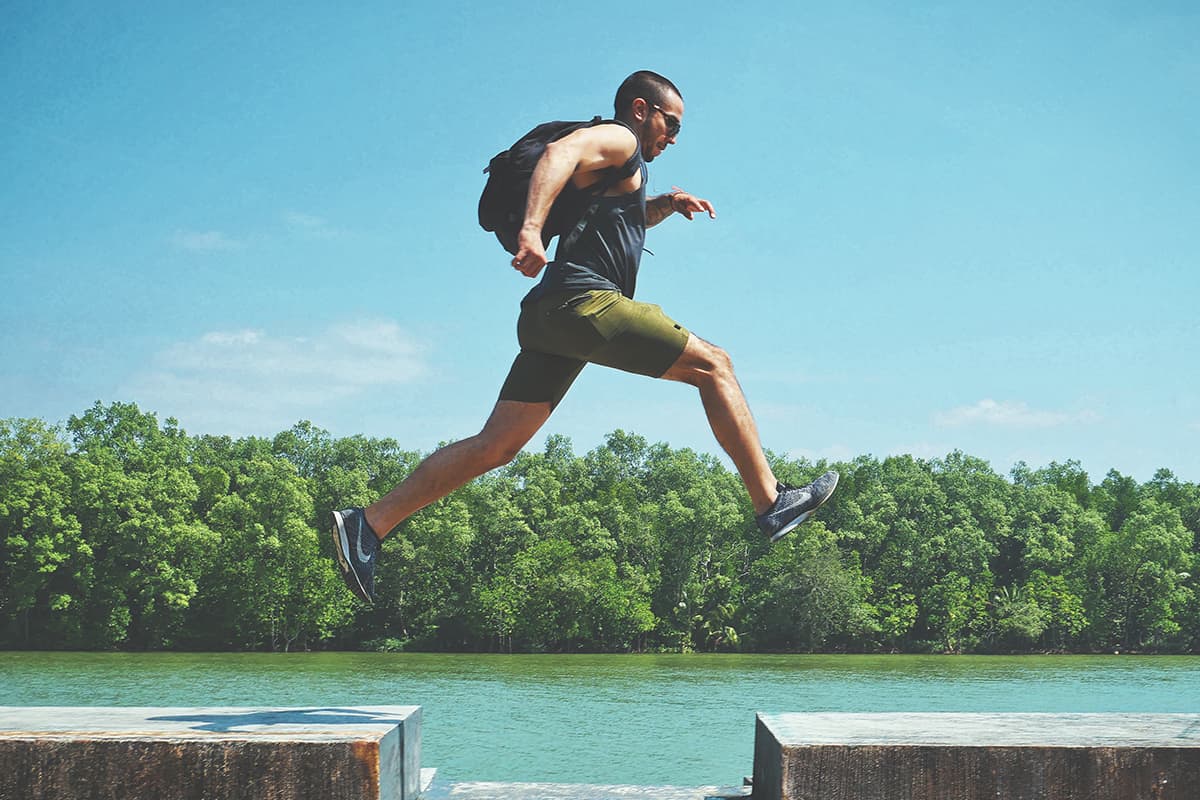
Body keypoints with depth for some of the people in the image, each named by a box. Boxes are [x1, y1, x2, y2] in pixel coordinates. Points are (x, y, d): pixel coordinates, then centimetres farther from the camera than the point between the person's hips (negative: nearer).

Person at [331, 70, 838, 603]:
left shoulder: (617, 168, 32)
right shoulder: (618, 139, 2)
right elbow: (559, 152, -19)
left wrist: (664, 205, 34)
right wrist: (532, 228, -36)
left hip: (551, 318, 10)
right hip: (585, 301, -10)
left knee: (496, 446, 3)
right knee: (712, 365, -3)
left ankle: (367, 525, -1)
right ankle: (771, 504, -3)